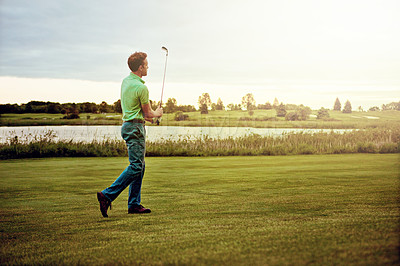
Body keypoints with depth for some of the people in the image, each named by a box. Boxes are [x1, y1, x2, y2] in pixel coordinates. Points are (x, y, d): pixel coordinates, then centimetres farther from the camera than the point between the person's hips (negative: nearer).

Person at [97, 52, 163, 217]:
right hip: (135, 128, -10)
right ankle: (107, 195, -15)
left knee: (139, 166, 12)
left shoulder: (125, 81, 12)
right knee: (136, 166, -10)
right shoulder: (141, 87, -16)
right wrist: (158, 113, 13)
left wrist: (145, 116, 21)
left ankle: (134, 204, 12)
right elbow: (148, 113, -7)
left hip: (127, 124, 10)